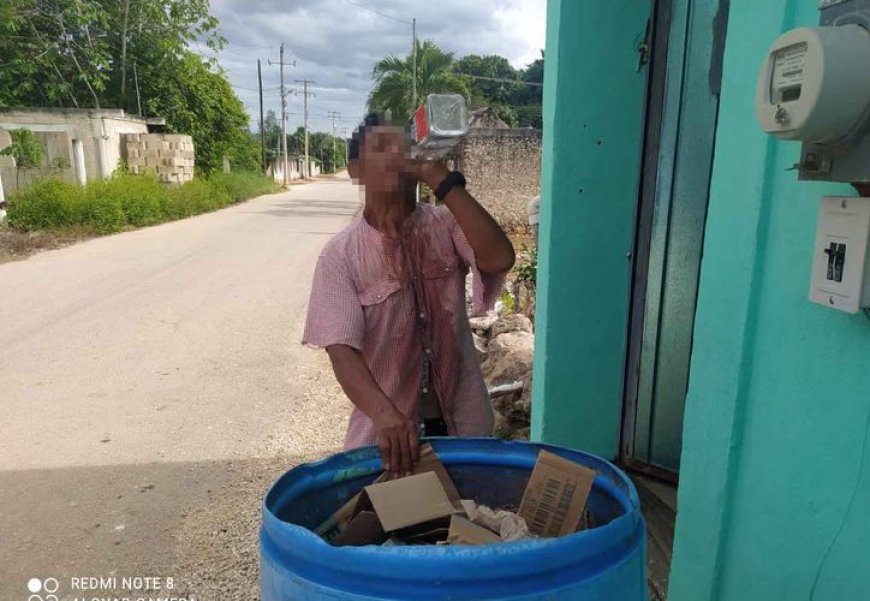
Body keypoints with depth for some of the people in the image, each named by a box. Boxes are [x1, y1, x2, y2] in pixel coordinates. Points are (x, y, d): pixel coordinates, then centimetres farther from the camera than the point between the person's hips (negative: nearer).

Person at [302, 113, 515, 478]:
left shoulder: (446, 227, -5)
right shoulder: (340, 255, -10)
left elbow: (499, 259, -24)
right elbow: (342, 349, -19)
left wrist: (442, 179, -26)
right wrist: (384, 414, -36)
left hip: (463, 425, 2)